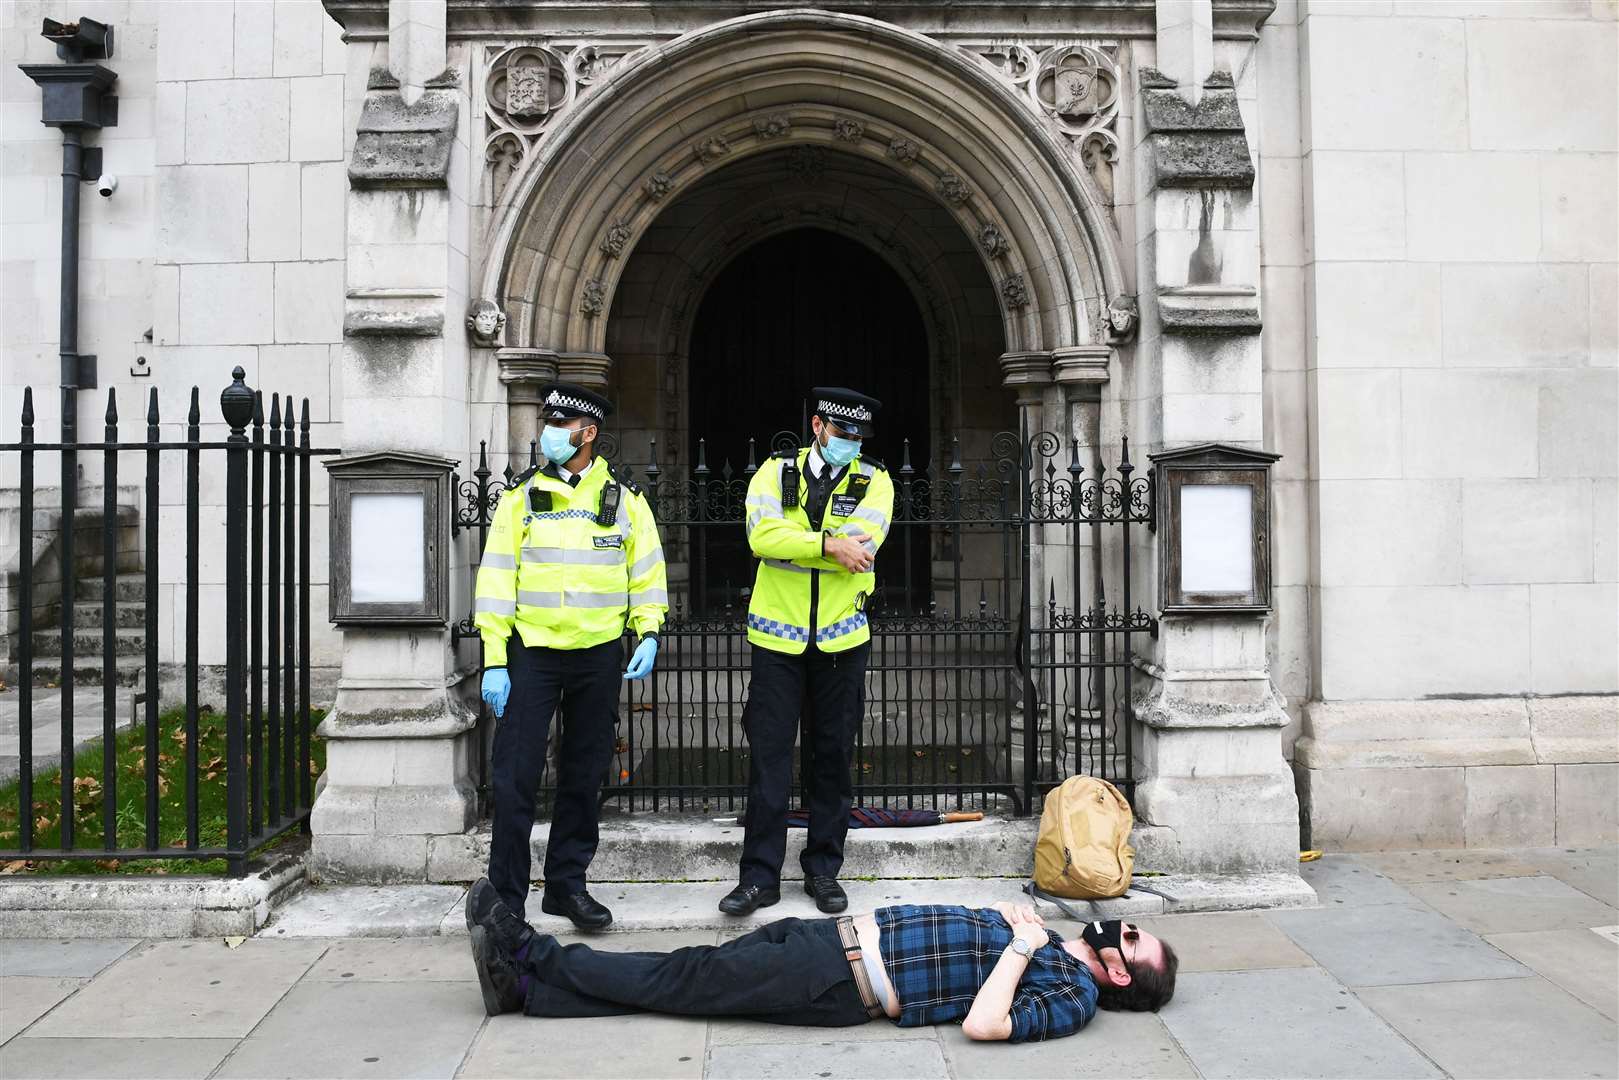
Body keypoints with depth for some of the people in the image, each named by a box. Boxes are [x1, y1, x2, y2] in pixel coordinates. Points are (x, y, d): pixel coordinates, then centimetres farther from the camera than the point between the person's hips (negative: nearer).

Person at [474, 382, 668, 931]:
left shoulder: (625, 498, 5)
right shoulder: (521, 496, 2)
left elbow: (646, 571, 10)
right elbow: (496, 577, 0)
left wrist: (649, 633, -5)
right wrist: (494, 660, -6)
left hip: (599, 655, 2)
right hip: (532, 652, -1)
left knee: (584, 775, 10)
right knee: (515, 776, -5)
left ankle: (567, 885, 24)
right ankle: (505, 897, 6)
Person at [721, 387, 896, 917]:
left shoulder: (874, 481, 3)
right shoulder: (777, 471, 3)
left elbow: (859, 546, -16)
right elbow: (762, 536, -16)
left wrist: (793, 543, -15)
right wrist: (829, 545, -21)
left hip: (842, 640, 1)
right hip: (777, 639, -1)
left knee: (832, 756, 9)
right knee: (768, 755, 0)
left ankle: (823, 869, 22)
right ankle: (759, 875, 9)